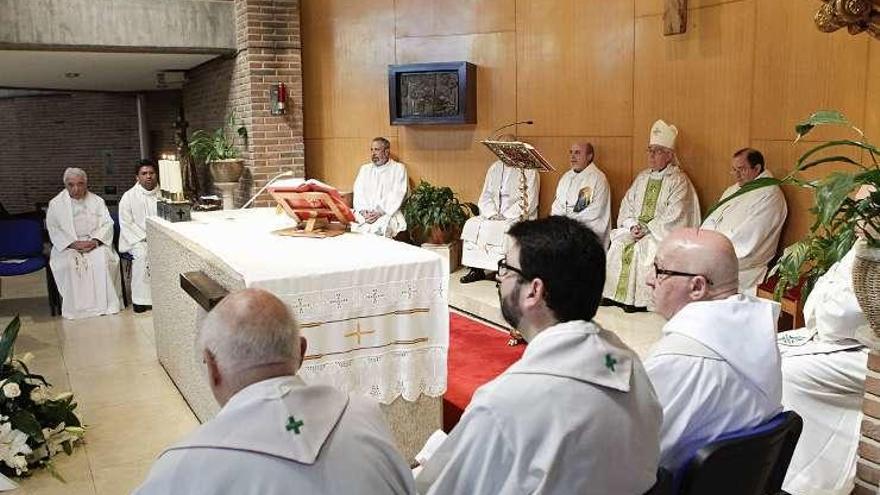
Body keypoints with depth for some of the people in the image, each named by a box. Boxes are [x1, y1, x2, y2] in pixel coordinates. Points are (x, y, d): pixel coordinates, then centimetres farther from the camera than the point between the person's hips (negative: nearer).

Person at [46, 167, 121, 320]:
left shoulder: (97, 201, 9)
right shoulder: (55, 204, 5)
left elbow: (107, 224, 3)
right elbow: (53, 229, -1)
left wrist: (95, 241, -16)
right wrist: (73, 244, -16)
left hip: (95, 243, 0)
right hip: (67, 245, 0)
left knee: (103, 260, -31)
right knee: (69, 263, -32)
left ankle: (104, 304, -22)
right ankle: (75, 307, -22)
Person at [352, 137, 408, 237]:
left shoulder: (399, 168, 7)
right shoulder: (364, 169, 21)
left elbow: (397, 195, -4)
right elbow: (358, 192, 11)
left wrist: (379, 213, -16)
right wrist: (363, 211, -9)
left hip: (387, 214, -3)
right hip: (364, 213, 3)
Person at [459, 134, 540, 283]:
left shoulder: (529, 170, -5)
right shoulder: (494, 168, 14)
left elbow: (529, 202, -12)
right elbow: (485, 196, 12)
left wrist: (504, 216, -18)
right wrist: (492, 214, -8)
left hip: (519, 217, -6)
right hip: (493, 216, 6)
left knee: (505, 229, -34)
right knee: (472, 225, -14)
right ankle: (476, 269, -10)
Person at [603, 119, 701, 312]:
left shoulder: (678, 181, -4)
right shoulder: (642, 177, 16)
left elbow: (674, 217, -13)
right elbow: (627, 204, 11)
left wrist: (647, 229, -16)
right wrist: (633, 225, -7)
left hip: (664, 233, -5)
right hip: (636, 230, 6)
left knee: (643, 248, -31)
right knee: (618, 244, -20)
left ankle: (639, 299, -21)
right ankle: (616, 294, -14)